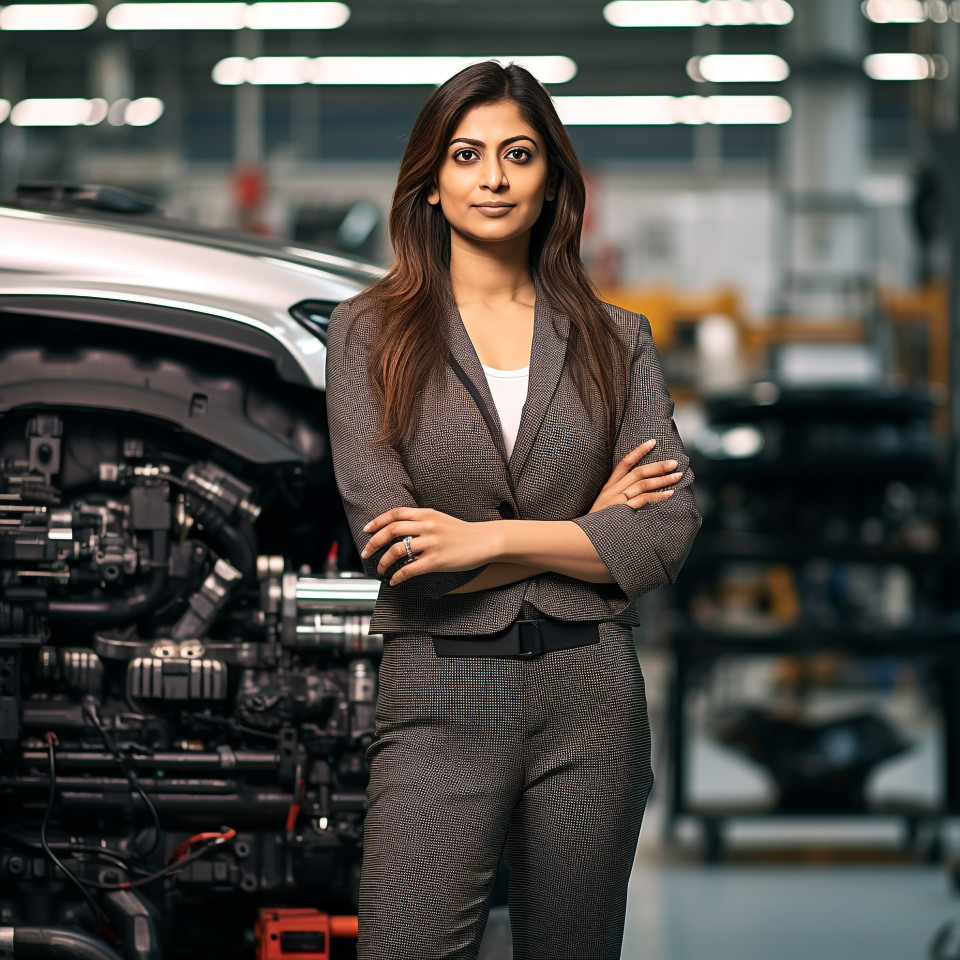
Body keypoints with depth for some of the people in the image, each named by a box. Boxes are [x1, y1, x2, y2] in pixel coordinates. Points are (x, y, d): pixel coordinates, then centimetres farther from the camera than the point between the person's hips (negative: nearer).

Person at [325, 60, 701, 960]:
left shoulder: (615, 340, 10)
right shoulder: (371, 331, 4)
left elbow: (670, 530, -1)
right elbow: (389, 541, -7)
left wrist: (488, 539, -10)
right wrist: (583, 531, -4)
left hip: (589, 692, 2)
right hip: (440, 694, -2)